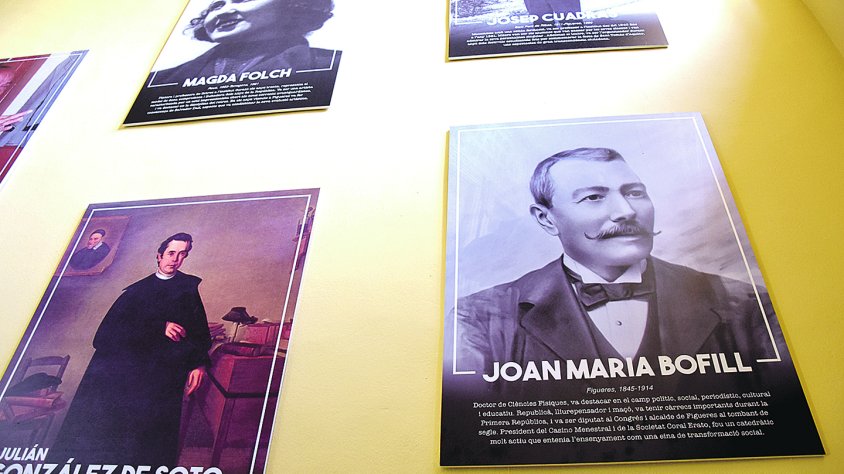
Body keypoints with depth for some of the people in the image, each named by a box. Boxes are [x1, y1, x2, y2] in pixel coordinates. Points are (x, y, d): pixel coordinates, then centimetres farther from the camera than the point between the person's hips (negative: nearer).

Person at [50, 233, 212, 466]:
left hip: (165, 366, -2)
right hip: (126, 361, 2)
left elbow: (201, 330, 12)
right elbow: (111, 329, 4)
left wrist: (199, 364, -3)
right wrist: (160, 328, -8)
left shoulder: (189, 286, 17)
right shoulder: (137, 290, 19)